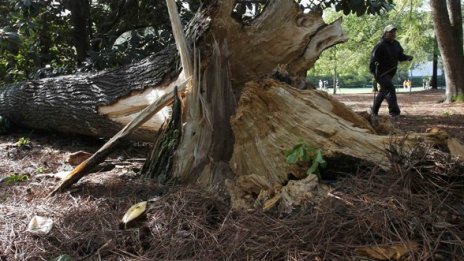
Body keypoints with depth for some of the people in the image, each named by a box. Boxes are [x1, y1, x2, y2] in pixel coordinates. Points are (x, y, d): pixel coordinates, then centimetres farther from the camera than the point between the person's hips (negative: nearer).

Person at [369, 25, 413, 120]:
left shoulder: (396, 44, 10)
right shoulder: (380, 45, -15)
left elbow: (400, 56, 16)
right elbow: (373, 58, -20)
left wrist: (408, 57, -5)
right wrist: (374, 71, -31)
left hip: (390, 72, 9)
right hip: (381, 73, -9)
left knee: (383, 91, 16)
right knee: (390, 89, -22)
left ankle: (374, 111, 30)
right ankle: (394, 111, -26)